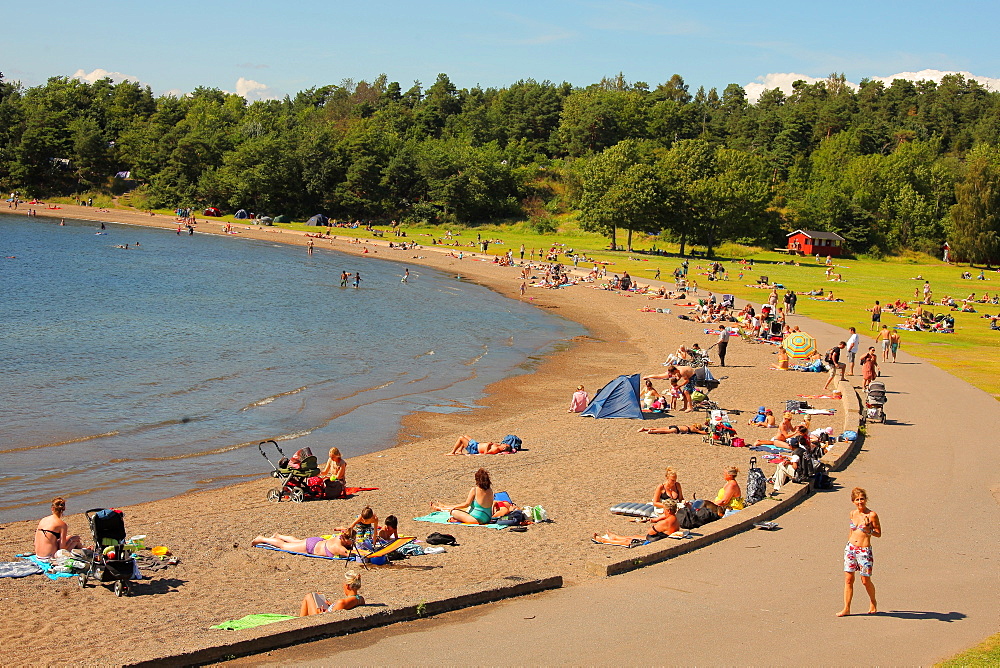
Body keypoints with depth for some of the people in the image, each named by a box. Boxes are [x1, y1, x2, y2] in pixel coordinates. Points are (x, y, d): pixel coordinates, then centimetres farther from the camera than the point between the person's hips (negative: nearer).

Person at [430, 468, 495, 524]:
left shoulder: (474, 490, -17)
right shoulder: (490, 490, 0)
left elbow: (467, 504, -10)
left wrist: (454, 507, 5)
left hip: (477, 519, -7)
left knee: (453, 511, 6)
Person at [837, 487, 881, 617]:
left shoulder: (872, 515, -8)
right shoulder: (853, 513, 7)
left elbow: (879, 534, -3)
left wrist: (868, 530, -21)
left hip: (864, 550, -4)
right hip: (850, 548, 4)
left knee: (865, 580, 4)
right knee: (848, 579, 1)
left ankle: (873, 603, 30)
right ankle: (846, 609, 5)